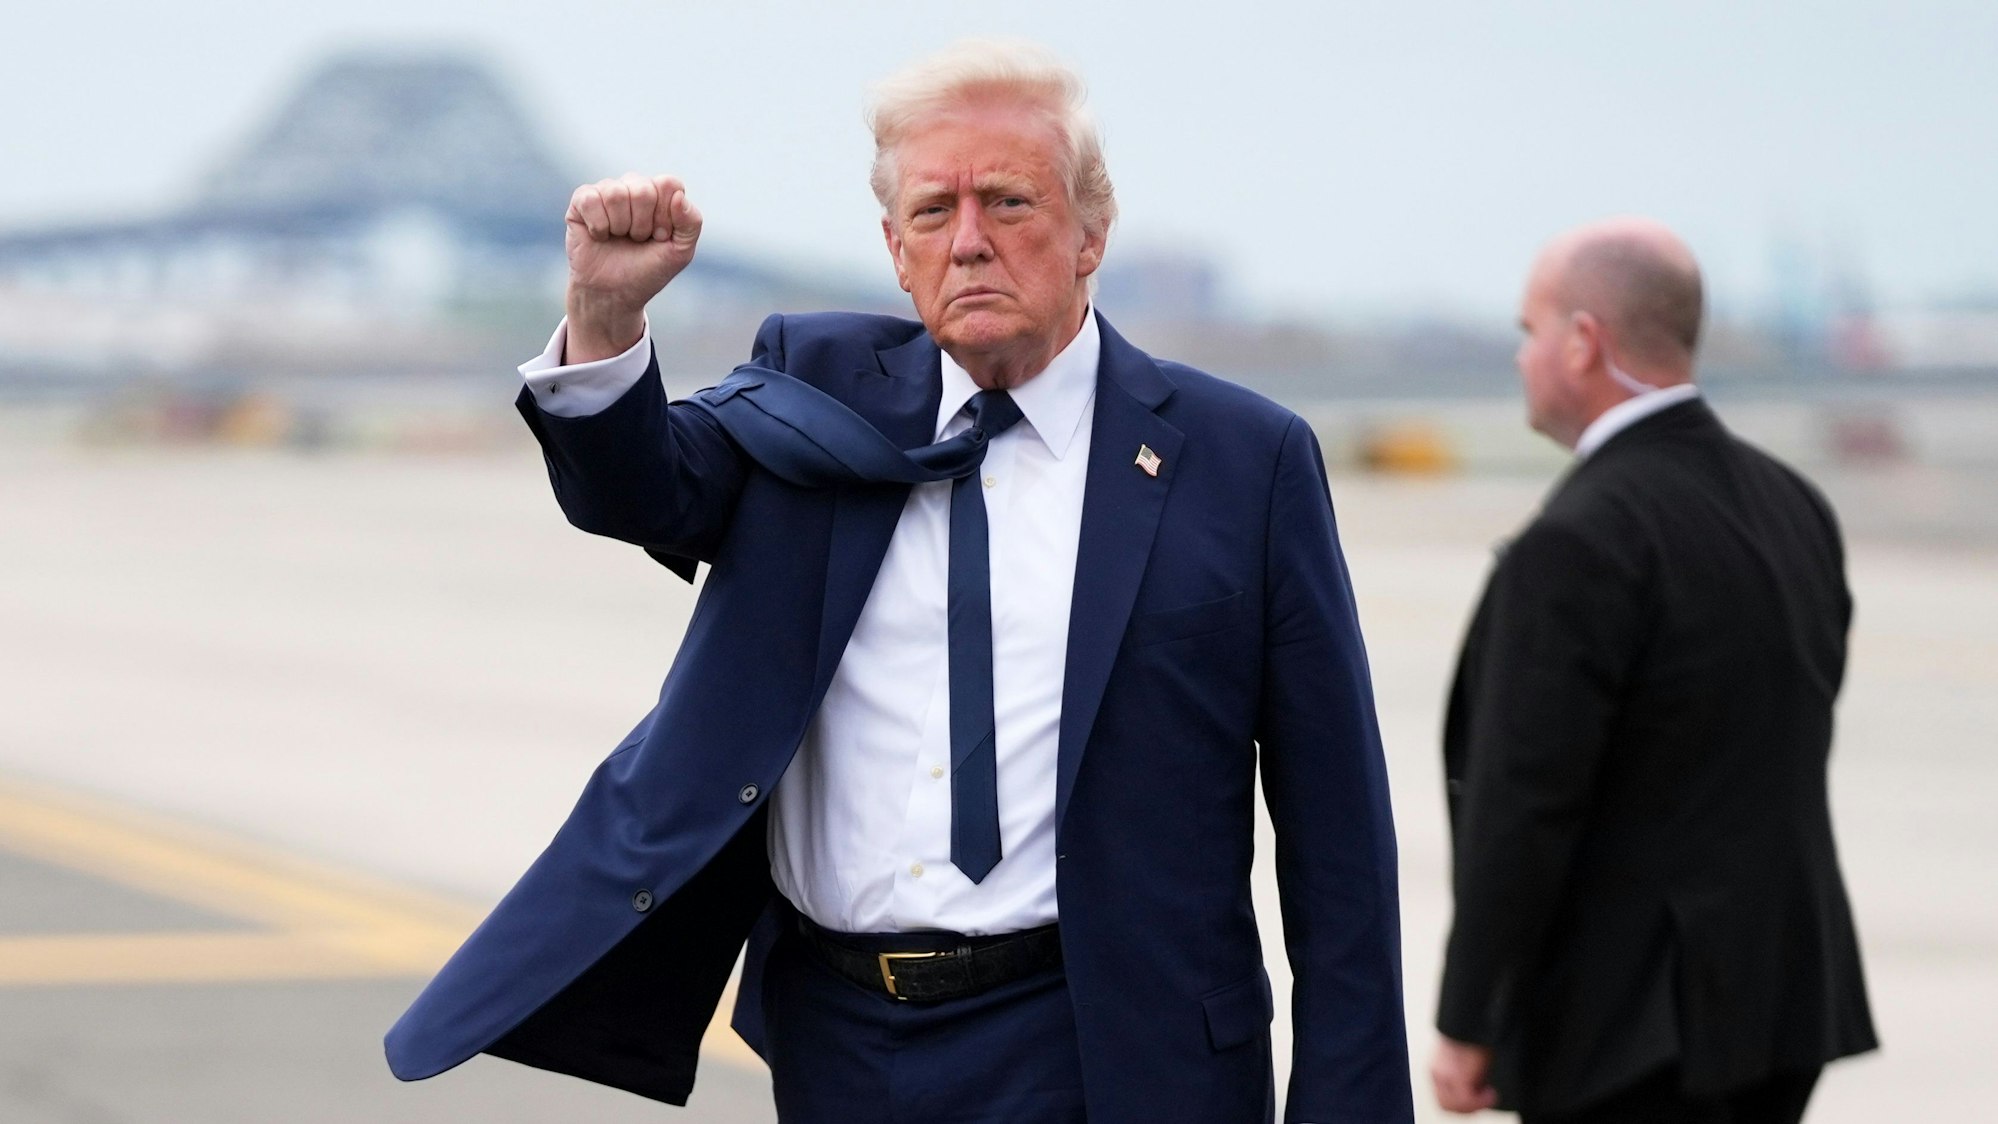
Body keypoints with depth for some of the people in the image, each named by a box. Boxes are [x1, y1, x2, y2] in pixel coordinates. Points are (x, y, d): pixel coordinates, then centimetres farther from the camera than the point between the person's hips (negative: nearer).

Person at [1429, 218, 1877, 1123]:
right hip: (1788, 997, 8)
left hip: (1631, 1030, -8)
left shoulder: (1579, 546, -18)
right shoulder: (1793, 505, 8)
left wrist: (1464, 1028, -12)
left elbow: (1522, 806, -19)